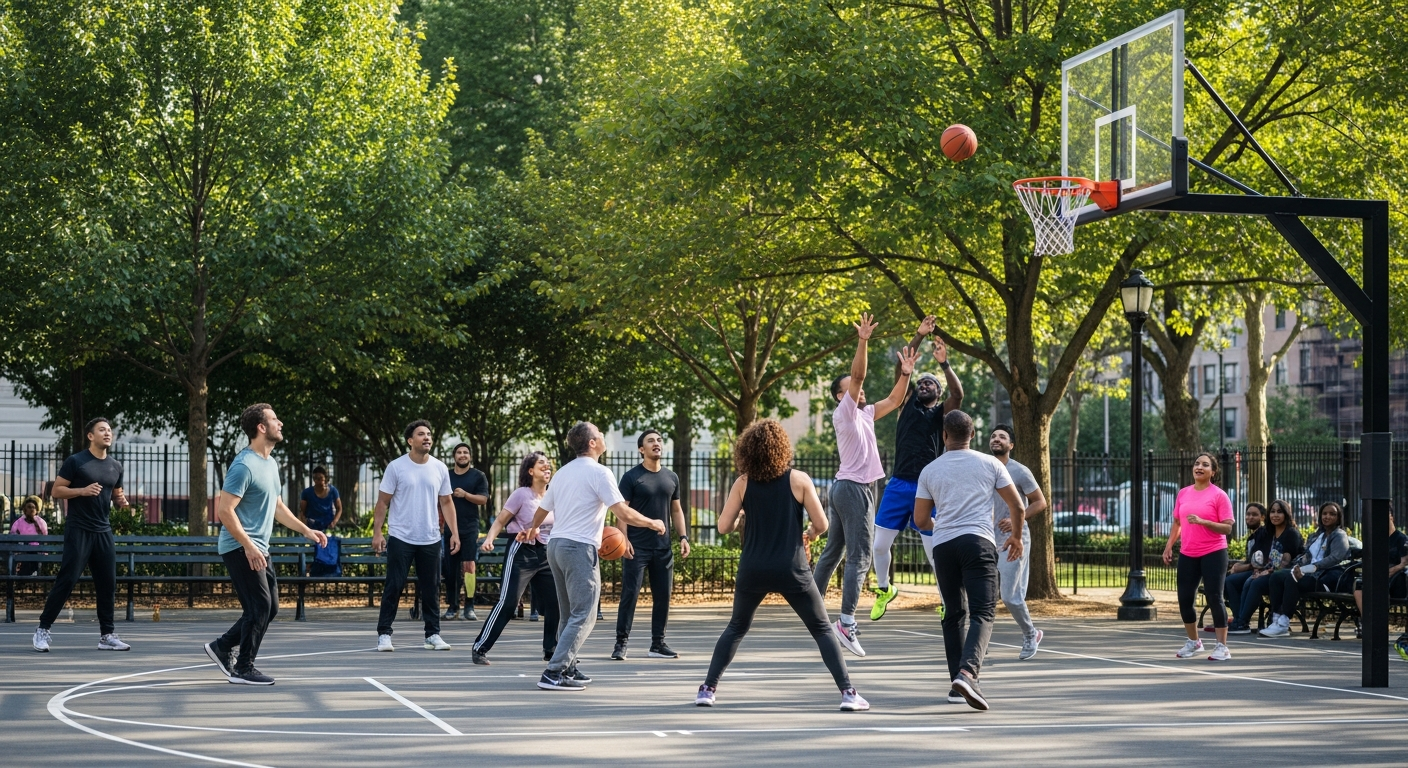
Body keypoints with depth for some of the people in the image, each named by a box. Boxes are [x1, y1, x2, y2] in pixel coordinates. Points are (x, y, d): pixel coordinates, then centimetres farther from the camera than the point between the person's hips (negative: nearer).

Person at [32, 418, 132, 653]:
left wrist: (121, 500, 1)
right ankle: (43, 629, 0)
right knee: (66, 580, -8)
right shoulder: (75, 461, -5)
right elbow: (57, 490, -6)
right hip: (78, 531, -6)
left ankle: (107, 635, 10)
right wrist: (83, 490, -20)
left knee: (108, 583, 3)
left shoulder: (116, 466, 12)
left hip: (103, 532, 6)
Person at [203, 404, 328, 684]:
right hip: (240, 548, -10)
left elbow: (277, 507, 25)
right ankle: (243, 669, -2)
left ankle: (222, 647, 22)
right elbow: (225, 510, -21)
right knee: (260, 607, -10)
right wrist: (248, 546, -26)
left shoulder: (271, 463, 14)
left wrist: (306, 530, 18)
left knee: (269, 608, 10)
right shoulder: (244, 465, -17)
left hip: (258, 550, 10)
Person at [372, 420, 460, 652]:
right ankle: (384, 634, 4)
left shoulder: (440, 468, 6)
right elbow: (382, 503, -2)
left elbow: (446, 503, 11)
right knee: (393, 587, -2)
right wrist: (377, 532, -9)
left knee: (431, 589, 6)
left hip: (430, 540, 3)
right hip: (401, 538, -3)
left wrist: (454, 532, 4)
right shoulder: (396, 467, -4)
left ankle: (433, 634, 13)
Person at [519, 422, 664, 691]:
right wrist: (653, 524, 0)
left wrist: (532, 530, 47)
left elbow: (542, 510, 26)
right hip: (580, 548, -9)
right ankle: (553, 674, -15)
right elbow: (624, 514, -17)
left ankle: (567, 669, 23)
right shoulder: (598, 472, -10)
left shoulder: (564, 472, 14)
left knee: (568, 614, 18)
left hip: (555, 545, 9)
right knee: (583, 616, -8)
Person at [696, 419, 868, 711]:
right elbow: (821, 524, -3)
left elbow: (724, 526, 0)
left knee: (736, 628, 21)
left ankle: (708, 689, 15)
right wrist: (810, 533, 19)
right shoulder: (799, 480, -5)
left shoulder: (743, 483, 0)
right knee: (822, 630, 8)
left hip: (753, 571, 2)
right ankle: (847, 692, -1)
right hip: (791, 570, -2)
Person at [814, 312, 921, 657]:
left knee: (832, 552, 14)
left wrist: (905, 372, 10)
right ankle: (846, 622, -19)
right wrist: (862, 341, -27)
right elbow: (857, 375, -20)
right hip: (853, 487, -10)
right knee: (859, 558, -14)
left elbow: (894, 400, 22)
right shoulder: (843, 411, -7)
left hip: (845, 487, 10)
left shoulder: (865, 414, 16)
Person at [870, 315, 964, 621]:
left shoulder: (942, 413, 7)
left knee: (934, 550, -3)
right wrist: (918, 337, -6)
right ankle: (884, 590, 24)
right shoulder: (907, 405, 12)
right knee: (880, 544, 1)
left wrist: (944, 364, -23)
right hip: (898, 484, 3)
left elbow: (958, 394, -14)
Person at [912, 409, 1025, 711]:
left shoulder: (930, 471, 12)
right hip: (978, 542, -2)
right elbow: (1017, 506, 10)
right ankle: (967, 672, -31)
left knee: (954, 614, 16)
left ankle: (958, 684, 15)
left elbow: (921, 521, 15)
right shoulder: (990, 464, 9)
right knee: (982, 614, -8)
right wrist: (1016, 536, 28)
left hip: (943, 545, 3)